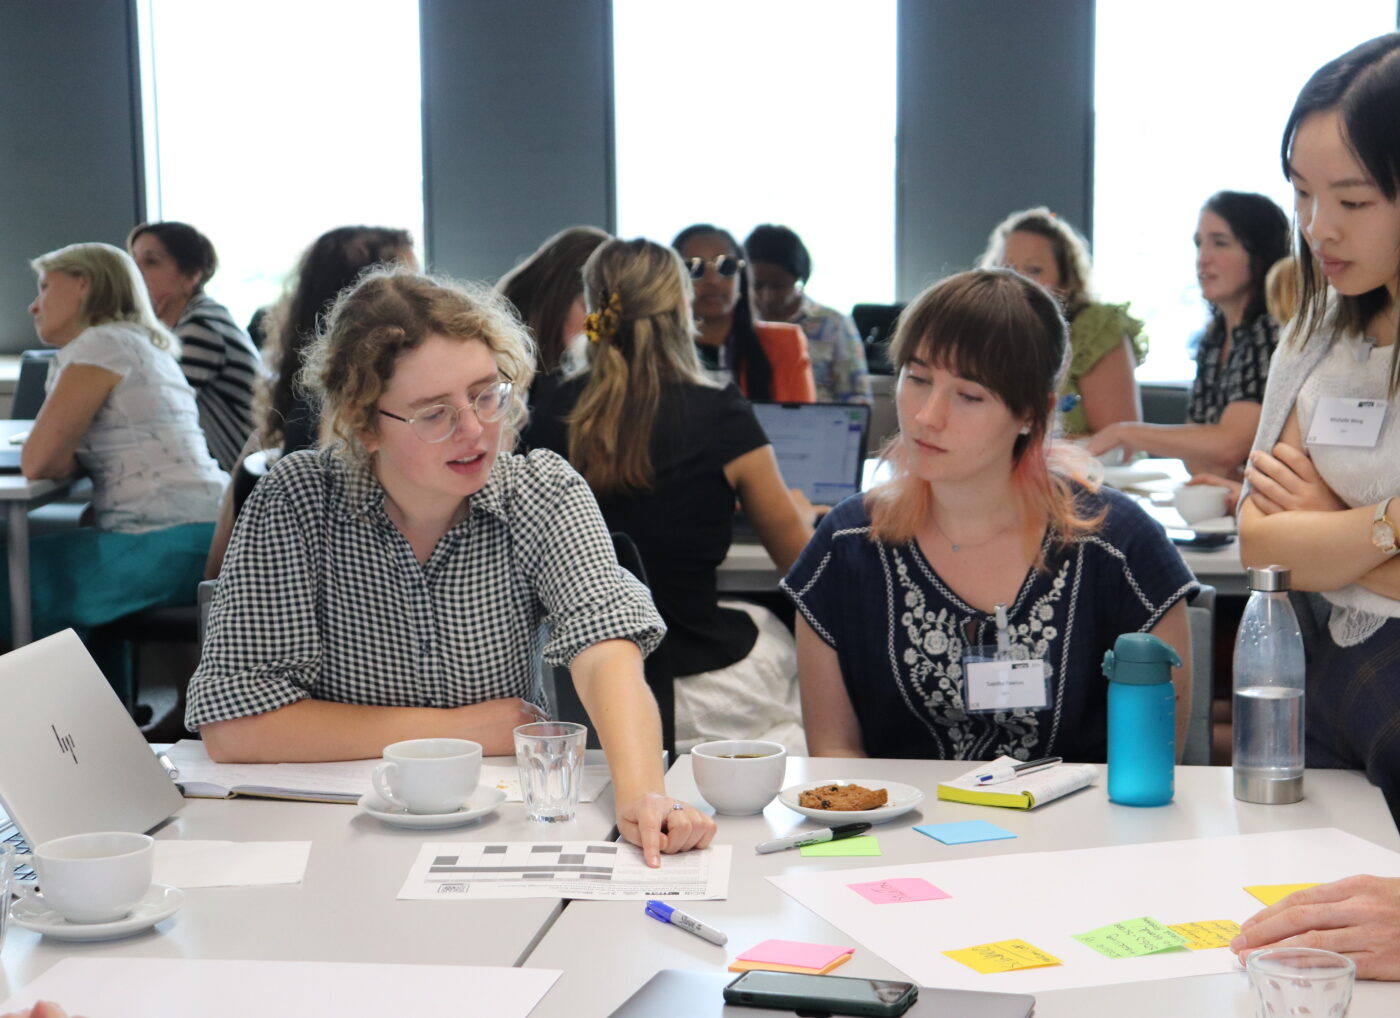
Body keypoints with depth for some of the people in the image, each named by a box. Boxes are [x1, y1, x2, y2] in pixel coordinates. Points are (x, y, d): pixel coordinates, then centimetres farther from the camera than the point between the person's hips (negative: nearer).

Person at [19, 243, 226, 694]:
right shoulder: (146, 345, 22)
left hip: (171, 543, -10)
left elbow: (38, 462, -13)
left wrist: (67, 456, 7)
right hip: (202, 536, 10)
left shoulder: (101, 345, -8)